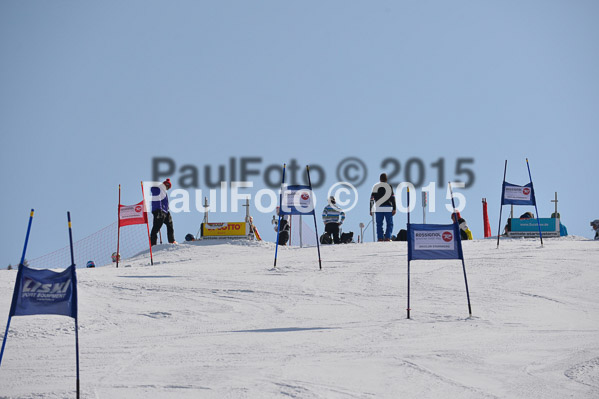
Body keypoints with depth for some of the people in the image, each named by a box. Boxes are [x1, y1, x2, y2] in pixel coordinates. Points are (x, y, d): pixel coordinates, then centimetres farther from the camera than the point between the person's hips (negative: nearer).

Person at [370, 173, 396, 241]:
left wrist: (371, 209, 11)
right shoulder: (389, 186, 2)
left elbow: (372, 199, 6)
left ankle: (380, 238, -1)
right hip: (388, 208, -2)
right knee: (389, 224, 5)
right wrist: (394, 209, -1)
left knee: (379, 224, 6)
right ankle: (387, 237, -7)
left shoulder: (375, 186, 8)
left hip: (378, 208, 2)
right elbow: (392, 198, -3)